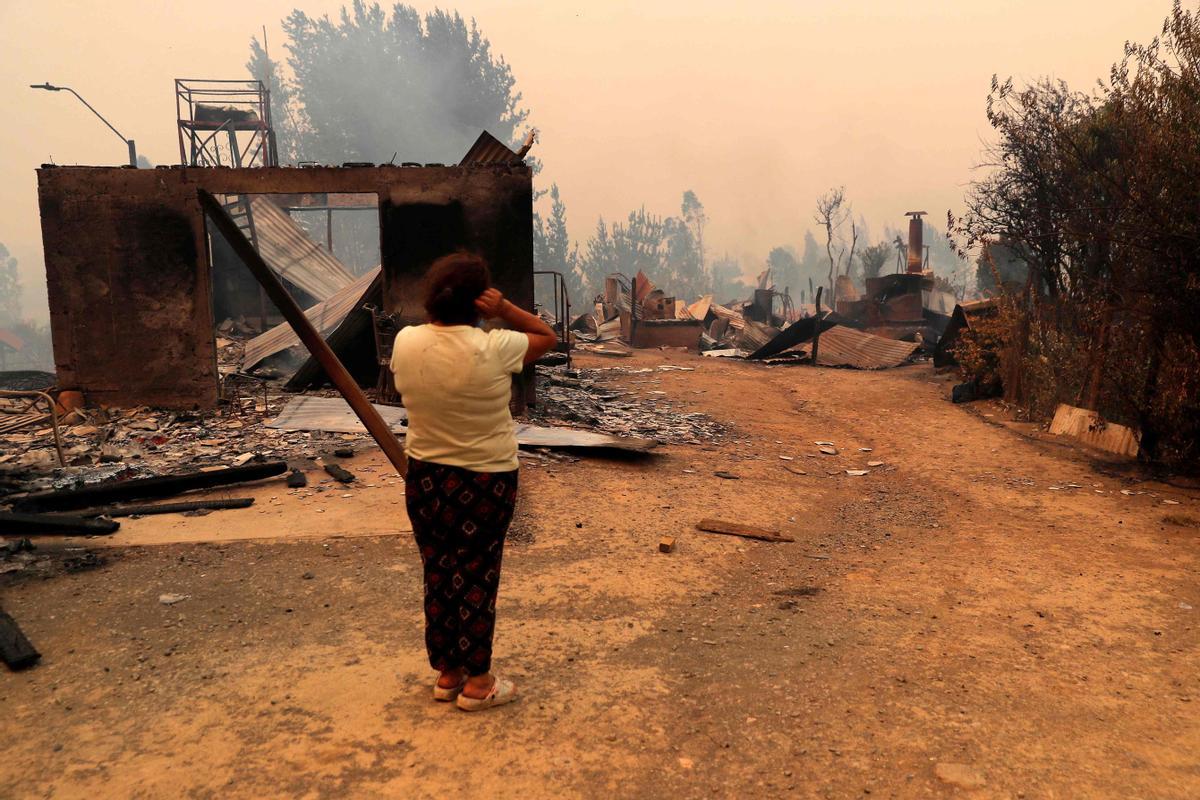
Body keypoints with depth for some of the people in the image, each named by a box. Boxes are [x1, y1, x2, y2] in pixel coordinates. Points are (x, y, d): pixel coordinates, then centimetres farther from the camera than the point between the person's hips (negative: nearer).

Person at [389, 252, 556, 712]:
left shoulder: (405, 343, -7)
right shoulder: (493, 350, -19)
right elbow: (547, 337, -3)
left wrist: (436, 315, 7)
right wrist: (505, 310, -13)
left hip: (424, 479, 4)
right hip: (486, 483, -4)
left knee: (437, 576, 16)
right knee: (477, 579, 8)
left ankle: (447, 673, 30)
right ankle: (476, 683, 20)